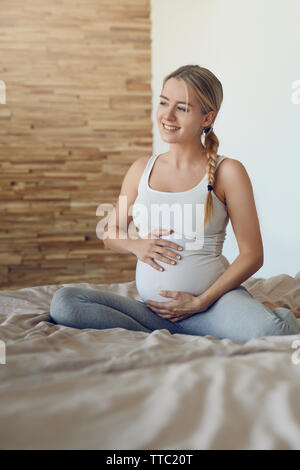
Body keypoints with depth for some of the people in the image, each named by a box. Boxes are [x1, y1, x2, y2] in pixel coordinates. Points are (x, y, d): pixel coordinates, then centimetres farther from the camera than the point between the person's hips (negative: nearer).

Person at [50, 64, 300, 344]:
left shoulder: (228, 172, 0)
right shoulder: (141, 169, 12)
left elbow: (252, 254, -1)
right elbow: (112, 235, 21)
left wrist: (200, 302, -9)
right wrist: (136, 245, -3)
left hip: (214, 301, -4)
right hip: (152, 308, 5)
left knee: (269, 331, -37)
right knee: (63, 302, -19)